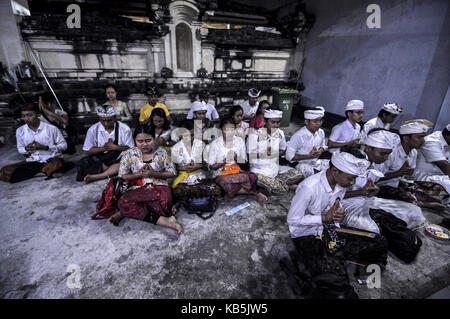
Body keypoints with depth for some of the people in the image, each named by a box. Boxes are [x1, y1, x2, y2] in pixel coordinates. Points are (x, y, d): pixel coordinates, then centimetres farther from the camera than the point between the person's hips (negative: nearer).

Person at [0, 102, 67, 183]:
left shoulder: (51, 128, -8)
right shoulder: (20, 131, 5)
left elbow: (63, 145, -3)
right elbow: (20, 149, 17)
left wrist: (45, 147, -16)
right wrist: (26, 149, -8)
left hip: (51, 160, -4)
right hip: (32, 161, 5)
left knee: (57, 163, -40)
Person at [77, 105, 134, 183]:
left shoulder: (124, 129, -8)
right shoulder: (93, 130, -3)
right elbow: (87, 151, 1)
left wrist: (114, 147, -20)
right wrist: (103, 148, -15)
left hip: (119, 159, -2)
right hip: (100, 159, 2)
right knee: (82, 164, -23)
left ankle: (96, 176, -34)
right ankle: (112, 171, -20)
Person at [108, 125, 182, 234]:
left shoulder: (162, 152, 1)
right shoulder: (129, 154, 2)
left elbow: (171, 173, 3)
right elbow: (122, 176, 7)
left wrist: (153, 174, -12)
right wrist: (140, 174, -11)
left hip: (159, 186, -1)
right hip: (136, 189, 1)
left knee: (165, 200, -37)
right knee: (123, 202, -32)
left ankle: (127, 212, -18)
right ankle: (163, 220, -32)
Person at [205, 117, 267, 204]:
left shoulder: (240, 141, 1)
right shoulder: (215, 144, -8)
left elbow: (244, 162, 6)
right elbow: (211, 167, -5)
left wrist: (236, 158, -17)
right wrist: (225, 161, -20)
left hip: (236, 171, 2)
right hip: (220, 174, -2)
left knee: (252, 176, -29)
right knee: (229, 188, -34)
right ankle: (254, 192, -11)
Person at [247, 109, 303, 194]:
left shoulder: (280, 133, 3)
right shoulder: (255, 134, -11)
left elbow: (283, 151, 14)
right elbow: (250, 155, -8)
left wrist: (274, 154, -8)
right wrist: (264, 154, -19)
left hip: (275, 167, 5)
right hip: (259, 170, -5)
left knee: (298, 175, -11)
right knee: (278, 188, -30)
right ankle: (289, 186, 0)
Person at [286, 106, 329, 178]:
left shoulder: (321, 132, -1)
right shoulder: (298, 136, -21)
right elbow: (289, 156, -19)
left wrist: (320, 151, -7)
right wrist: (309, 156, -21)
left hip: (317, 162, 7)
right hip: (302, 164, -7)